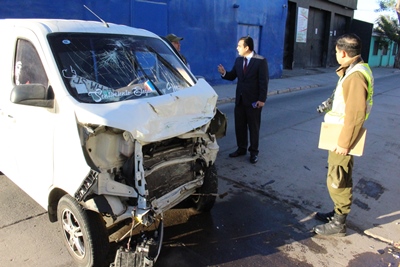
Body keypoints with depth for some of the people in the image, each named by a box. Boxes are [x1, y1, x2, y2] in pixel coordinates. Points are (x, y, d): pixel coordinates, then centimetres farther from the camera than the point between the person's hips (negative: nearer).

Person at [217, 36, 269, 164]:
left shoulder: (261, 61, -11)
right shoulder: (238, 60, 6)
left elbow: (264, 81, -13)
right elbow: (232, 76, 9)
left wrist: (262, 99, -17)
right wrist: (224, 73, -12)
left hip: (253, 100, -6)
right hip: (240, 99, 6)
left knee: (253, 127, 7)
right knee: (239, 126, 12)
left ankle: (254, 152, 19)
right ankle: (241, 149, 28)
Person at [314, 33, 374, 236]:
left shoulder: (356, 76, -22)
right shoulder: (355, 70, 10)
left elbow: (356, 113, -25)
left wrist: (344, 142, -21)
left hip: (343, 137, -10)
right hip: (341, 135, 10)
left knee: (337, 180, 0)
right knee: (340, 178, 19)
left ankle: (338, 223, 14)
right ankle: (338, 213, 34)